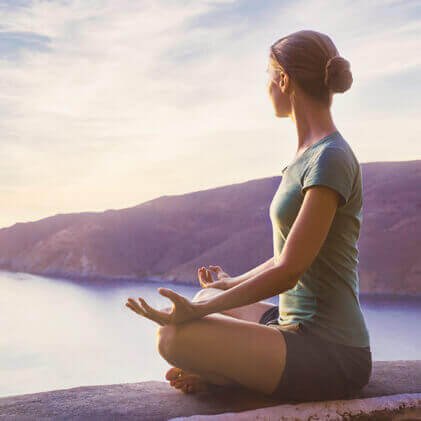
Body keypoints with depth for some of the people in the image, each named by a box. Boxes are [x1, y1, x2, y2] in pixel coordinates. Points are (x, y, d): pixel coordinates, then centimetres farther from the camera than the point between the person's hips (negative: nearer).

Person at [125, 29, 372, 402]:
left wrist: (198, 311, -18)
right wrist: (232, 284, 31)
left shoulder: (331, 159, -17)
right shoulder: (311, 154, 12)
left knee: (174, 337, -23)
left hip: (331, 357, -10)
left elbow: (288, 271, -20)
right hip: (299, 327, 10)